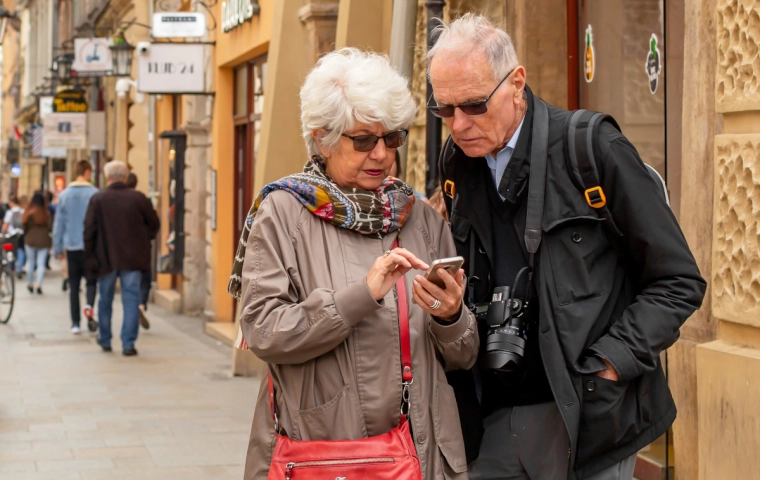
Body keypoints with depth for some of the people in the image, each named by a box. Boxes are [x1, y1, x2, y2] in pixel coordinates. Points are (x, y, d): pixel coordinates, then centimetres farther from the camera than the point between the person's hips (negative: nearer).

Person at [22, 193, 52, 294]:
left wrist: (25, 237, 14)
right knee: (41, 263, 1)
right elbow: (49, 227, 1)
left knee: (31, 263, 12)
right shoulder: (47, 213, -4)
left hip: (31, 240, -1)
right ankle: (39, 285, -13)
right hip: (44, 240, 1)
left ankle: (31, 285, 22)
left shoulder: (29, 212, -9)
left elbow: (25, 226, -3)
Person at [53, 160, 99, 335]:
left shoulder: (64, 195, 6)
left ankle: (75, 323, 7)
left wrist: (58, 248, 14)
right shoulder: (95, 194, -5)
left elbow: (58, 223, 8)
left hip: (71, 247, 3)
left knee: (74, 286, 9)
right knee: (91, 281, 7)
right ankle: (89, 305, -22)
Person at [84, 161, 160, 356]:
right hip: (133, 258, 0)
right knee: (131, 300, 2)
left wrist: (90, 259, 2)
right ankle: (128, 343, -3)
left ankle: (104, 339, 28)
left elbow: (89, 231, -5)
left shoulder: (97, 199, -4)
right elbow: (154, 224, 3)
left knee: (105, 300, 15)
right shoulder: (138, 198, -4)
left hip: (106, 258, 1)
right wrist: (144, 241, 21)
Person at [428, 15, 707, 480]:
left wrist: (606, 366, -13)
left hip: (591, 412, -4)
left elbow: (679, 282, -5)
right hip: (498, 415, 5)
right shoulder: (457, 164, 7)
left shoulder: (595, 150, -8)